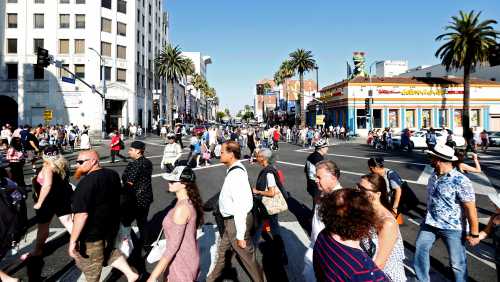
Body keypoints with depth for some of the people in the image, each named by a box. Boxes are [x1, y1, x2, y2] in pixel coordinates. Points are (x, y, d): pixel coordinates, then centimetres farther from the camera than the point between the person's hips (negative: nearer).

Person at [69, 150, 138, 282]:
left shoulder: (86, 183, -27)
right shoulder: (113, 174, -1)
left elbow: (82, 214, -31)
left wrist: (73, 241, -24)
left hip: (92, 232, -7)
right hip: (111, 226, 8)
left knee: (90, 265, 15)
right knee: (109, 251, 29)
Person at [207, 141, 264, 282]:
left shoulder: (236, 175, -28)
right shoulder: (236, 169, 2)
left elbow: (240, 207, -28)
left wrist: (240, 235, -23)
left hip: (237, 221, -10)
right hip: (232, 219, 10)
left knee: (246, 255, 9)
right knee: (223, 249, 26)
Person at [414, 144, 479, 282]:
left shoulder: (461, 182, -22)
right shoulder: (433, 176, 2)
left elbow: (471, 209, -20)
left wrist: (474, 233, -17)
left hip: (453, 228, -7)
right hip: (430, 223, 7)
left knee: (457, 262, 7)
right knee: (420, 248, 16)